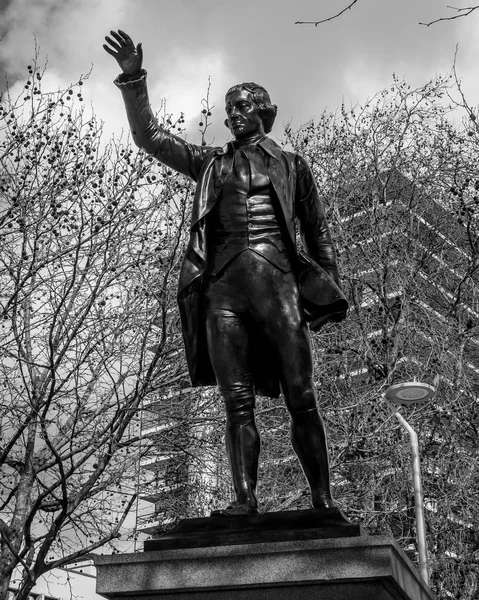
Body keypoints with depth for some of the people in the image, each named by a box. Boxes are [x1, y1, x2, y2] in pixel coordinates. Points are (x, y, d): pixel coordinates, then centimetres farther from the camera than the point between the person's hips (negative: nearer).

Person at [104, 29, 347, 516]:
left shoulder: (291, 165, 20)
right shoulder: (210, 163, 23)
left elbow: (317, 233, 20)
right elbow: (148, 137, 15)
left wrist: (331, 285, 9)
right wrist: (133, 79, 3)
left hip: (277, 281, -1)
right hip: (223, 284, 1)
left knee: (301, 399, -7)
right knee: (237, 402, -7)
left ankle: (323, 502, -4)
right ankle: (245, 499, -11)